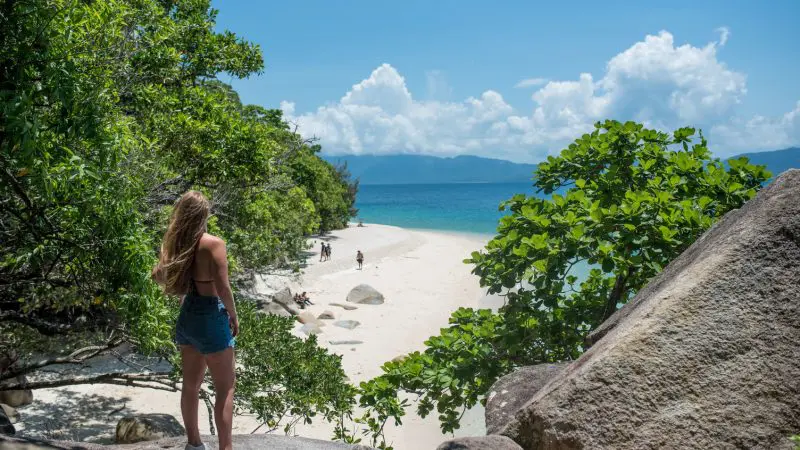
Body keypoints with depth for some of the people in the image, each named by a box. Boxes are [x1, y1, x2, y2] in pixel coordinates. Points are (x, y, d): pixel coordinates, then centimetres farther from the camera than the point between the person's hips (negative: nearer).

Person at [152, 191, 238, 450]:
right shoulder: (213, 244, -18)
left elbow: (158, 276, 16)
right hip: (211, 317, -7)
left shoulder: (175, 243, 2)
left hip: (187, 316, 7)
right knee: (225, 387, 3)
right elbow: (223, 288, -19)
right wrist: (233, 316, -7)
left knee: (191, 383, 18)